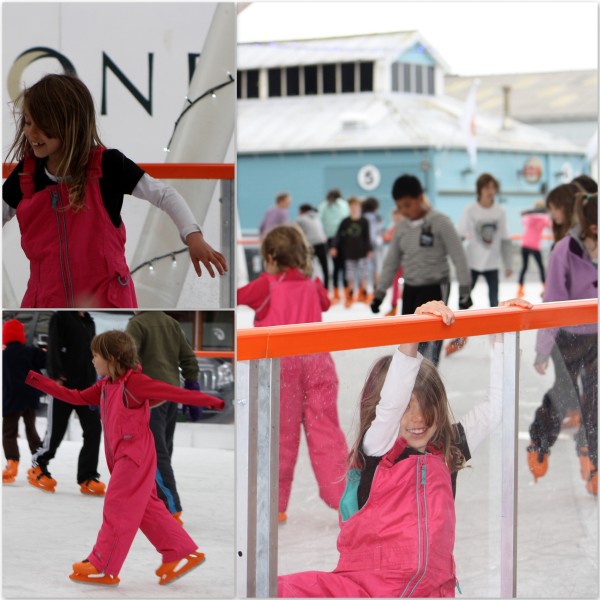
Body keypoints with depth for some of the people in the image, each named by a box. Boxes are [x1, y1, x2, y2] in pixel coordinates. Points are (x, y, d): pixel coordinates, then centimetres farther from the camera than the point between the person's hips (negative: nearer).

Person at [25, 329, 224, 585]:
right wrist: (34, 379, 9)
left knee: (117, 508, -4)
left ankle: (103, 568, 2)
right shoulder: (105, 385, 11)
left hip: (135, 456, -9)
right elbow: (76, 397, 12)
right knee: (146, 508, 11)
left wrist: (211, 401, -16)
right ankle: (181, 554, 15)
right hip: (122, 456, 9)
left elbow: (174, 392, -15)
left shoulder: (135, 382, -15)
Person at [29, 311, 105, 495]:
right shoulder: (61, 316, -4)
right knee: (55, 431, 0)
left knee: (94, 428, -6)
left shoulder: (89, 323, 18)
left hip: (85, 387, 6)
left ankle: (87, 478, -2)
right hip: (63, 384, -6)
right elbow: (54, 347, -15)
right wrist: (56, 375, -25)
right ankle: (37, 467, 22)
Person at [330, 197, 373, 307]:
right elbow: (339, 236, 0)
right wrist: (334, 247, -10)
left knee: (363, 275, -2)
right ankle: (349, 297, 11)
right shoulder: (345, 222, 3)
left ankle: (363, 294, 13)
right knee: (350, 277, 2)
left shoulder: (364, 221, 1)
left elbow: (367, 237, 2)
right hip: (349, 253, 1)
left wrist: (369, 250, -5)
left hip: (362, 253, -1)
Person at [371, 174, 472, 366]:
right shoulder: (402, 227, 6)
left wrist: (464, 289, -14)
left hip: (435, 288, -6)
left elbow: (458, 257, -12)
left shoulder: (439, 222, -12)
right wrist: (380, 292, 12)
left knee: (426, 339, -15)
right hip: (410, 289, 7)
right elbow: (391, 262, 13)